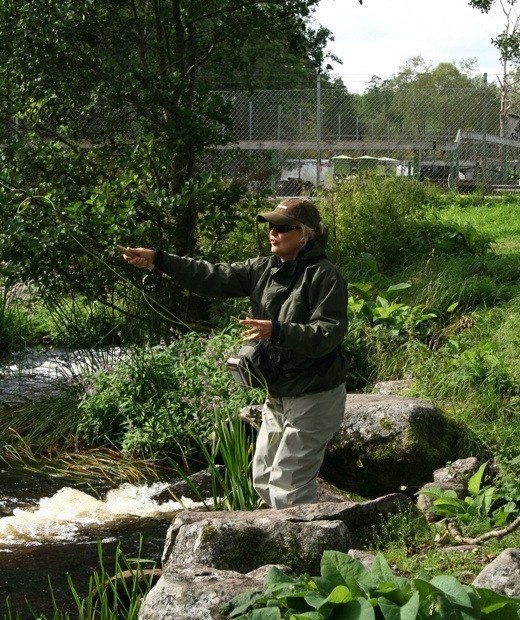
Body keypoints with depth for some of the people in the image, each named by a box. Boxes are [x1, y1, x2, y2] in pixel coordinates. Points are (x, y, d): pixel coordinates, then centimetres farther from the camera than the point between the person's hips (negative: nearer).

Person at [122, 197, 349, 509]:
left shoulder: (325, 276, -17)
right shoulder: (264, 270, 6)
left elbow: (329, 333, -23)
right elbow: (214, 278, 2)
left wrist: (276, 331, -35)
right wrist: (158, 259, -5)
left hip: (314, 398, -9)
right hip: (278, 395, 9)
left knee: (287, 485, -8)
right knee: (264, 478, 16)